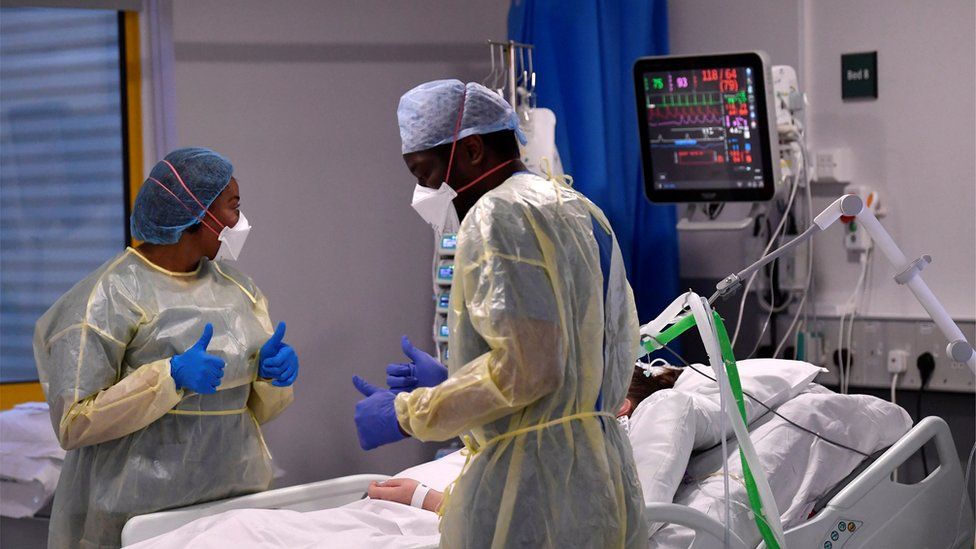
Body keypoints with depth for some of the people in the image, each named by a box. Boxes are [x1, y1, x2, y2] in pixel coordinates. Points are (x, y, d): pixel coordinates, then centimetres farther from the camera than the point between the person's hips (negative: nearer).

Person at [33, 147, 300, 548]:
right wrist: (171, 378, -22)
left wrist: (273, 373, -5)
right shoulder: (112, 294, -9)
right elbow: (72, 424, -13)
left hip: (238, 497, 6)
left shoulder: (236, 286, 11)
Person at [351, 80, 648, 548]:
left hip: (535, 490, -9)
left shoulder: (501, 214, -10)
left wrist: (407, 413, -9)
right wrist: (450, 383, 23)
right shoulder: (583, 212, 19)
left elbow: (525, 367, -19)